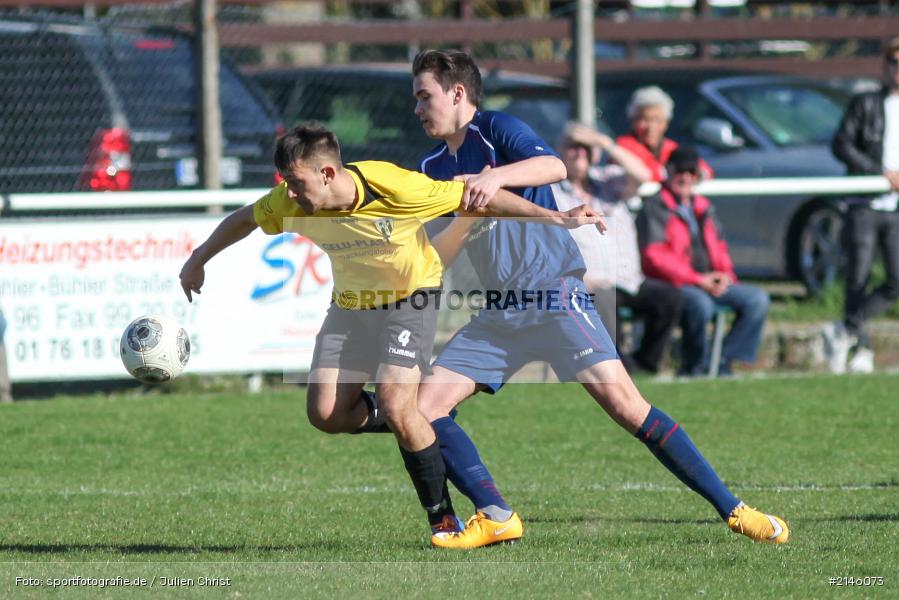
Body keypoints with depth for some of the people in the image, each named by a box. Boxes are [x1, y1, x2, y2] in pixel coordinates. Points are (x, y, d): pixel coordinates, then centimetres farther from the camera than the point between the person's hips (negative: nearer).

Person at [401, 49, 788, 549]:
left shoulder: (495, 129, -4)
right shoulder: (434, 167, 17)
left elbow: (554, 166, -23)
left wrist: (497, 176, -38)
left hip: (554, 292, -7)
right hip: (499, 315, 8)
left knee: (624, 403, -18)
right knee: (425, 406, -7)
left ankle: (733, 510, -16)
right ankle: (497, 517, -8)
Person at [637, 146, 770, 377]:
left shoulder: (704, 208, 22)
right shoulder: (654, 208, -1)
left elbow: (719, 247, 24)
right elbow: (654, 256, -12)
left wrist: (725, 275, 0)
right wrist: (698, 280, -17)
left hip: (711, 283, 7)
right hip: (674, 285, -7)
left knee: (757, 299, -13)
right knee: (700, 304, -39)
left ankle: (721, 360, -14)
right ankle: (694, 367, -17)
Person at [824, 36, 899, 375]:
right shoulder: (866, 105, 4)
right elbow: (841, 144, -3)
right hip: (865, 206, -1)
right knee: (858, 280, -1)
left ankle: (846, 330, 0)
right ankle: (862, 350, 8)